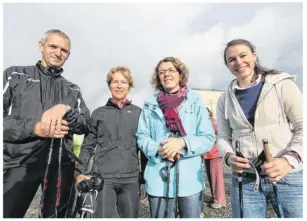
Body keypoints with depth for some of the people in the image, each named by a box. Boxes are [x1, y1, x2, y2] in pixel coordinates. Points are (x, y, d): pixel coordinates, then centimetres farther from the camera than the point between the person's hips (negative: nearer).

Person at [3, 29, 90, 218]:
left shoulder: (73, 90, 12)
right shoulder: (15, 75, 6)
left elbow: (85, 126, 3)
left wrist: (65, 109, -13)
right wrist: (34, 128, -17)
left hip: (60, 166, 2)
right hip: (19, 163, -2)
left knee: (54, 216, 13)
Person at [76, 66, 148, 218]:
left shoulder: (138, 113, 6)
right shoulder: (98, 113, 6)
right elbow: (88, 145, 8)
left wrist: (144, 179, 6)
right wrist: (81, 172, -3)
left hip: (131, 180, 1)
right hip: (102, 178, -1)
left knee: (131, 217, 12)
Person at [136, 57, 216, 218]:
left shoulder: (195, 103, 2)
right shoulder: (150, 105, 5)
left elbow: (208, 138, -2)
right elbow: (142, 138, 4)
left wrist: (183, 142, -19)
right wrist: (159, 149, -16)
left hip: (190, 179, 0)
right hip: (158, 179, 1)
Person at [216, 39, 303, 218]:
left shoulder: (282, 84, -2)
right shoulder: (225, 99, 7)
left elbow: (302, 128, -5)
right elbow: (223, 137, 9)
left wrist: (290, 159, -20)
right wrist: (229, 157, -11)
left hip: (288, 177, -2)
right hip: (245, 180, 2)